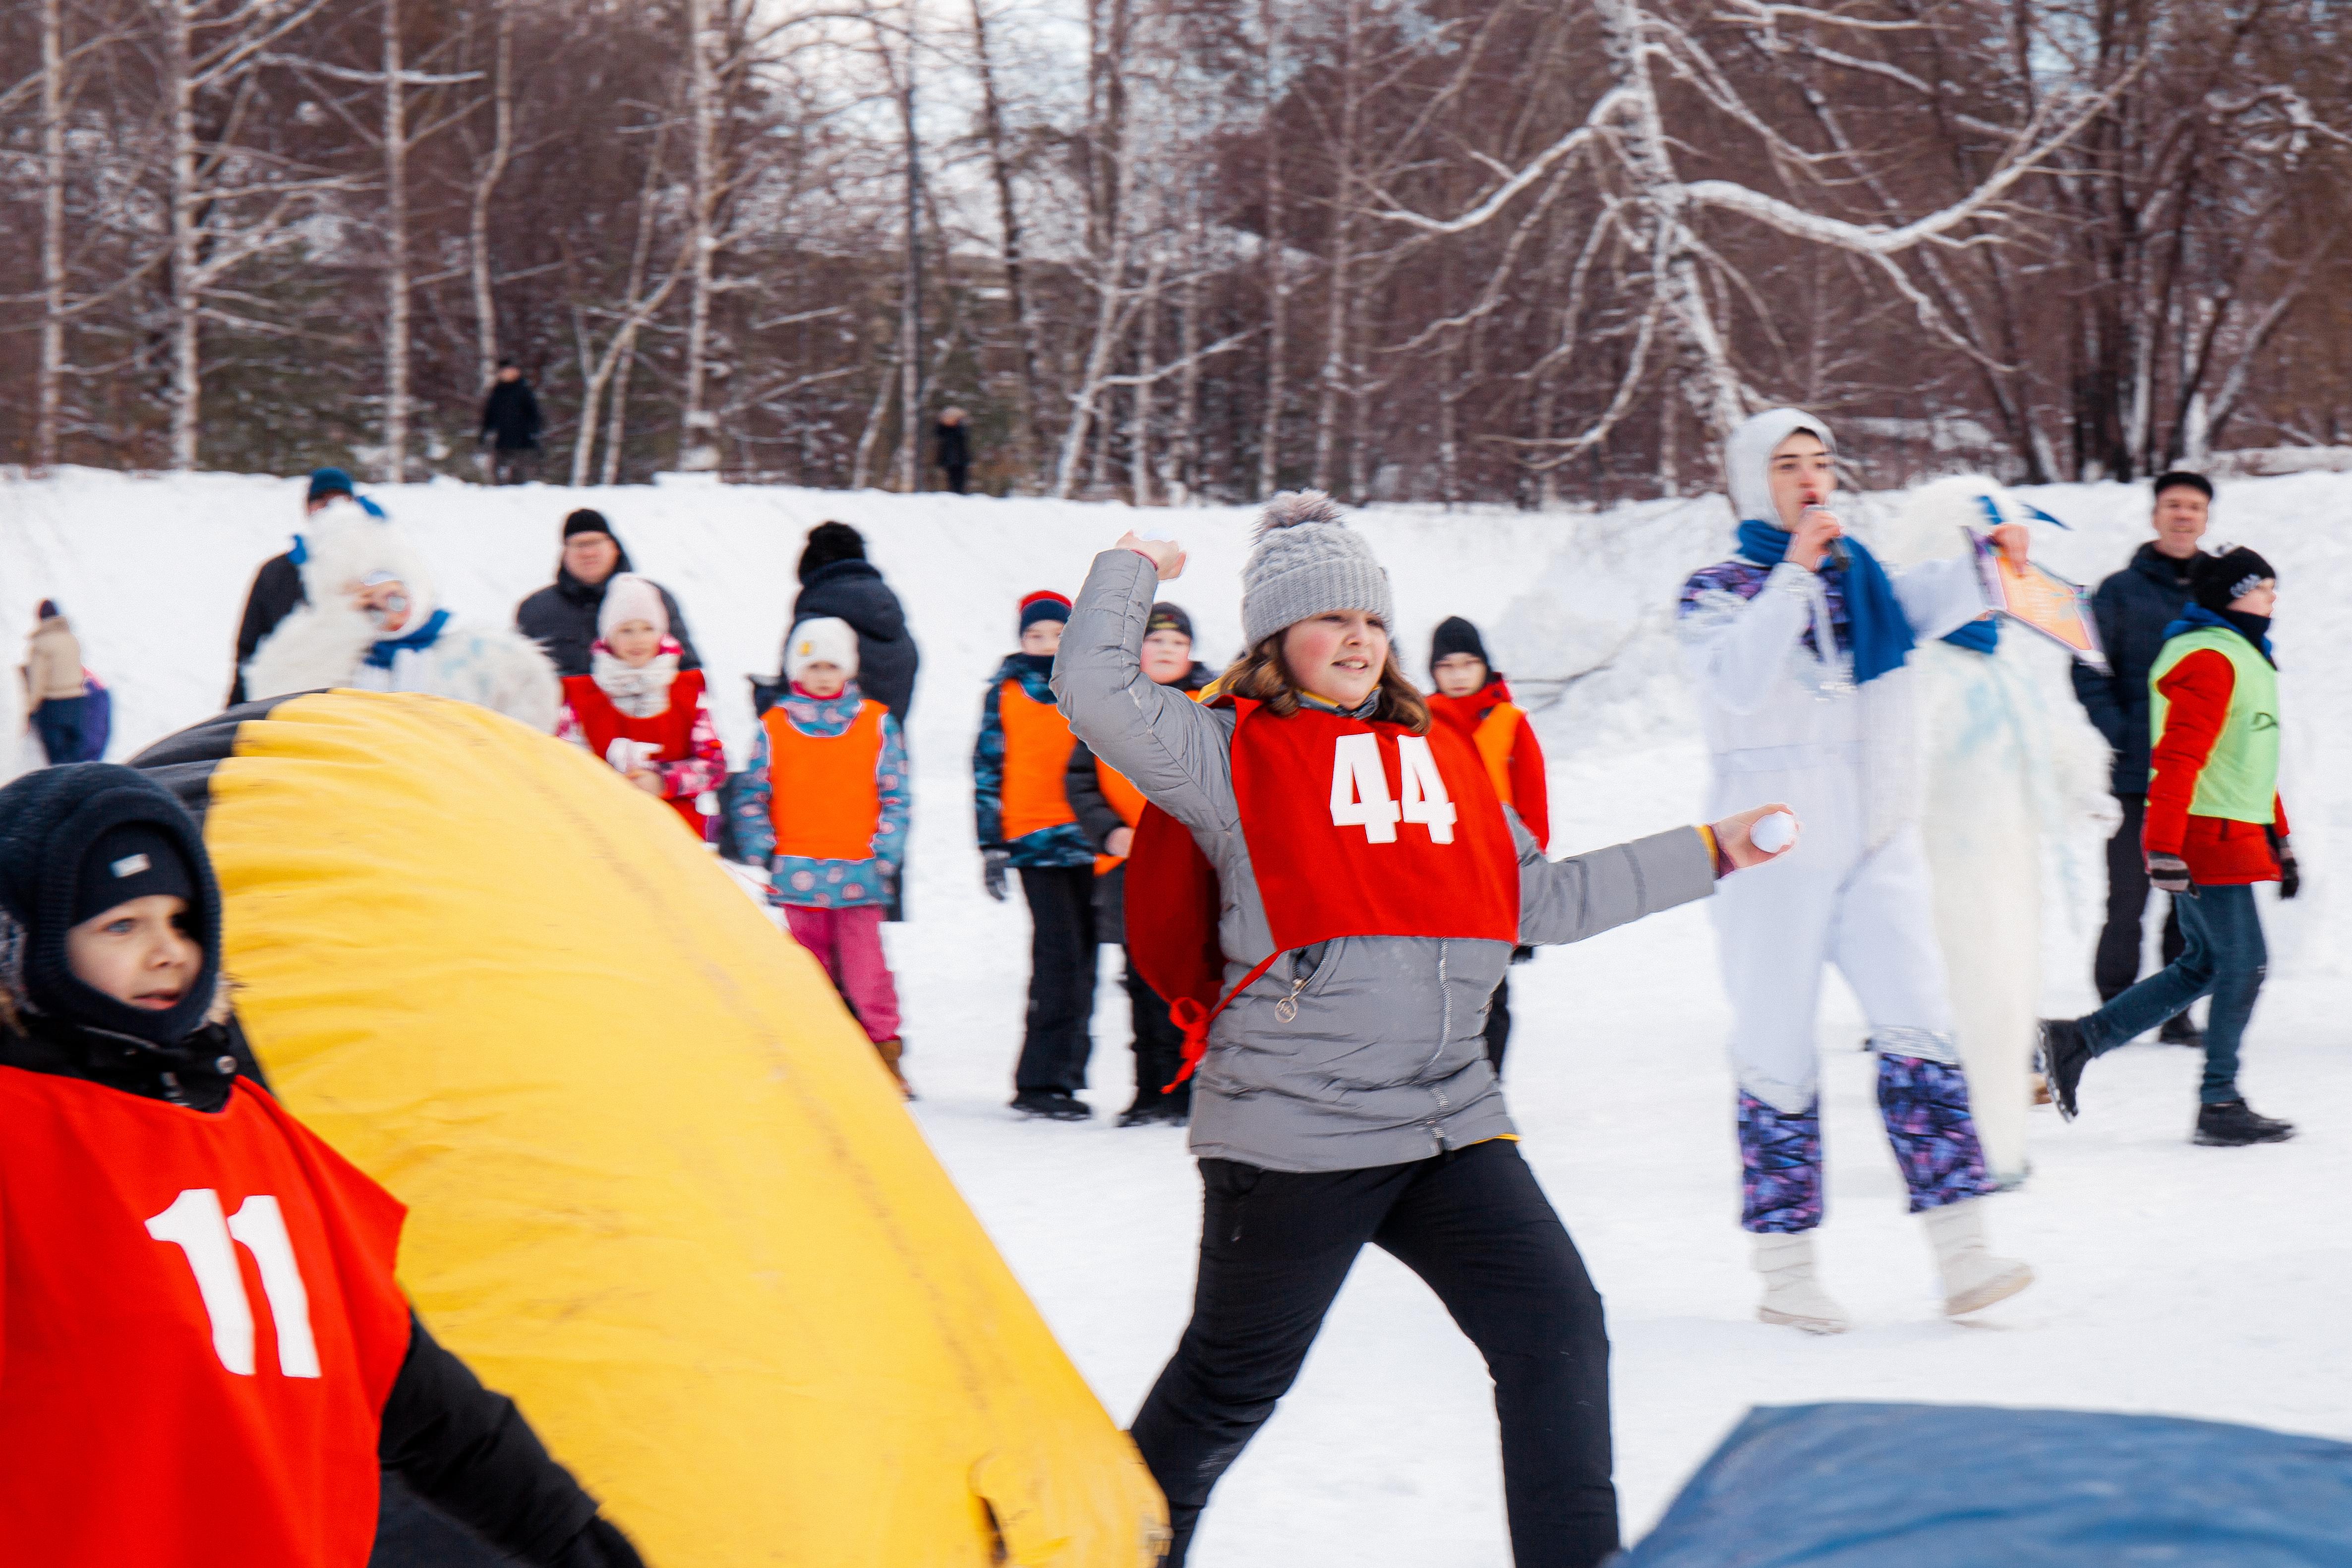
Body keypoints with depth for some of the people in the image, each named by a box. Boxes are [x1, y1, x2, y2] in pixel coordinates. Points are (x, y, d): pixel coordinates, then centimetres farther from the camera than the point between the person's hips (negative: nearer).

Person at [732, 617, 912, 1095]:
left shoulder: (877, 723, 5)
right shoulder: (773, 727, 5)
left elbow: (895, 796, 5)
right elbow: (751, 798, 9)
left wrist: (884, 855, -3)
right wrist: (763, 853, 0)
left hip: (859, 874, -1)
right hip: (799, 873, 1)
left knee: (865, 963, -6)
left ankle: (885, 1052, 2)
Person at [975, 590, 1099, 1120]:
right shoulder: (1005, 692, 7)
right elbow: (988, 769, 7)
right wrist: (992, 845, 1)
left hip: (1088, 839, 3)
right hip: (1035, 840, -3)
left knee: (1081, 958, 5)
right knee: (1060, 953, -14)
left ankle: (1063, 1074, 14)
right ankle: (1043, 1081, -12)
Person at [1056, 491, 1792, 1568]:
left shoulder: (1438, 754, 17)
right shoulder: (1234, 753, 0)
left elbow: (1540, 900, 22)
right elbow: (1095, 691, -15)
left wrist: (1705, 855, 23)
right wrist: (1131, 573, 1)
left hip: (1449, 1120, 5)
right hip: (1291, 1129, -5)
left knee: (1556, 1329, -5)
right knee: (1232, 1382, 7)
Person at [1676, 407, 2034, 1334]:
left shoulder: (1864, 578, 13)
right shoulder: (1716, 592, 3)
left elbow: (1930, 607, -9)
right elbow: (1737, 682, -18)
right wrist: (1793, 575, -17)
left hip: (1875, 840, 3)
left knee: (1921, 1028, -8)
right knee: (1779, 1049, -1)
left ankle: (1961, 1257, -10)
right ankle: (1784, 1273, 8)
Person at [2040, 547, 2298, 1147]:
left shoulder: (2244, 657, 20)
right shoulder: (2208, 660, -14)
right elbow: (2178, 759, -23)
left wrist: (2279, 840, 28)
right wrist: (2165, 848, -29)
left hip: (2234, 836, 10)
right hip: (2208, 837, -10)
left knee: (2204, 967, 11)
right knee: (2243, 964, -5)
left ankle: (2077, 1039, 12)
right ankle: (2219, 1105, 2)